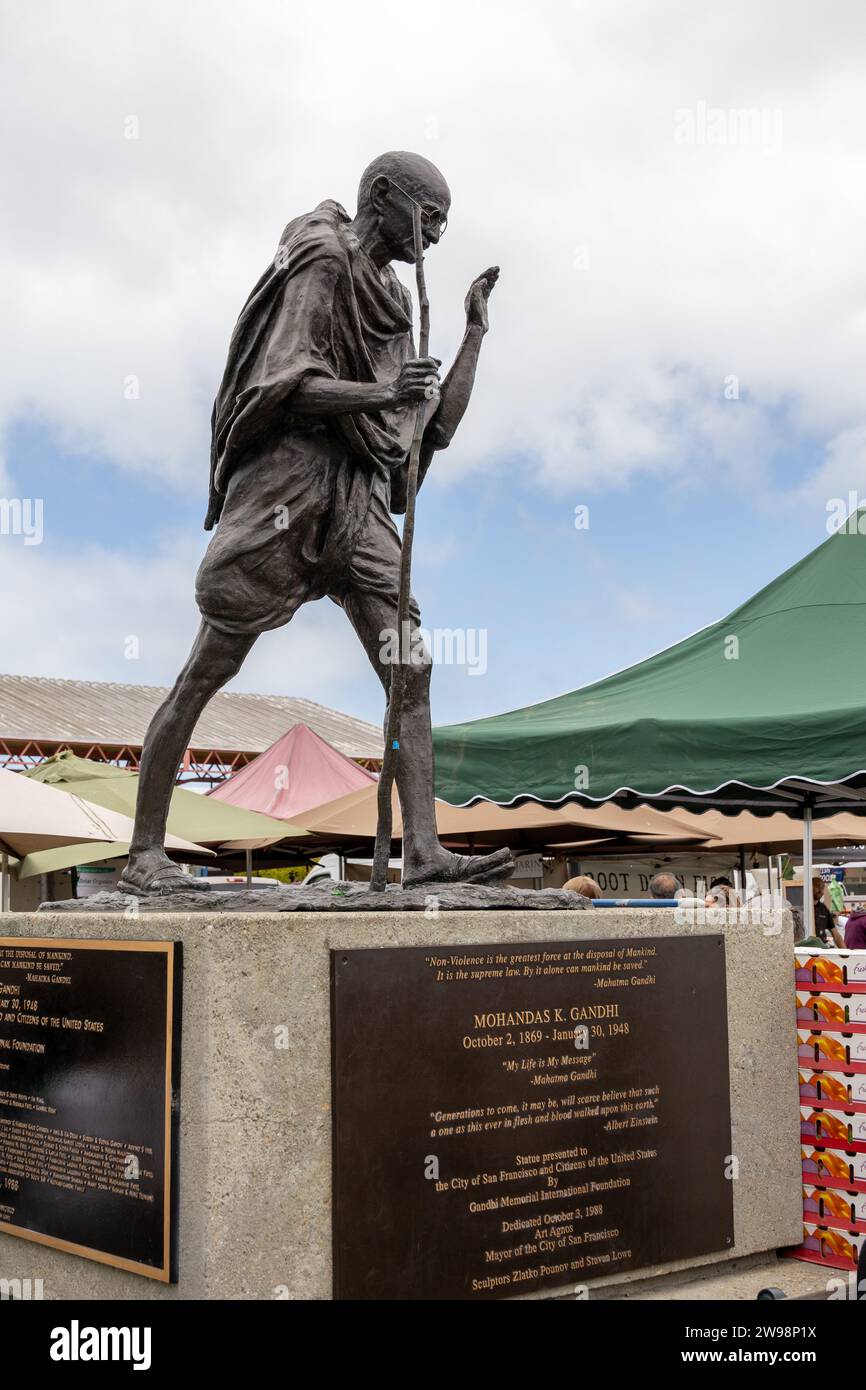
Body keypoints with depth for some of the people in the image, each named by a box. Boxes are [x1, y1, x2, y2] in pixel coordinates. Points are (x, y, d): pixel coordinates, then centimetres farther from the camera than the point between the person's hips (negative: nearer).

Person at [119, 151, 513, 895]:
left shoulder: (393, 308, 22)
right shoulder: (322, 261, -2)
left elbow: (438, 428, 20)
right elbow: (282, 384, -13)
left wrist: (475, 330, 18)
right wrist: (381, 395, -26)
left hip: (358, 501, 8)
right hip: (290, 480, -8)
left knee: (411, 669, -7)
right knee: (205, 674, -4)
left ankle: (424, 852, -10)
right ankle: (144, 853, 3)